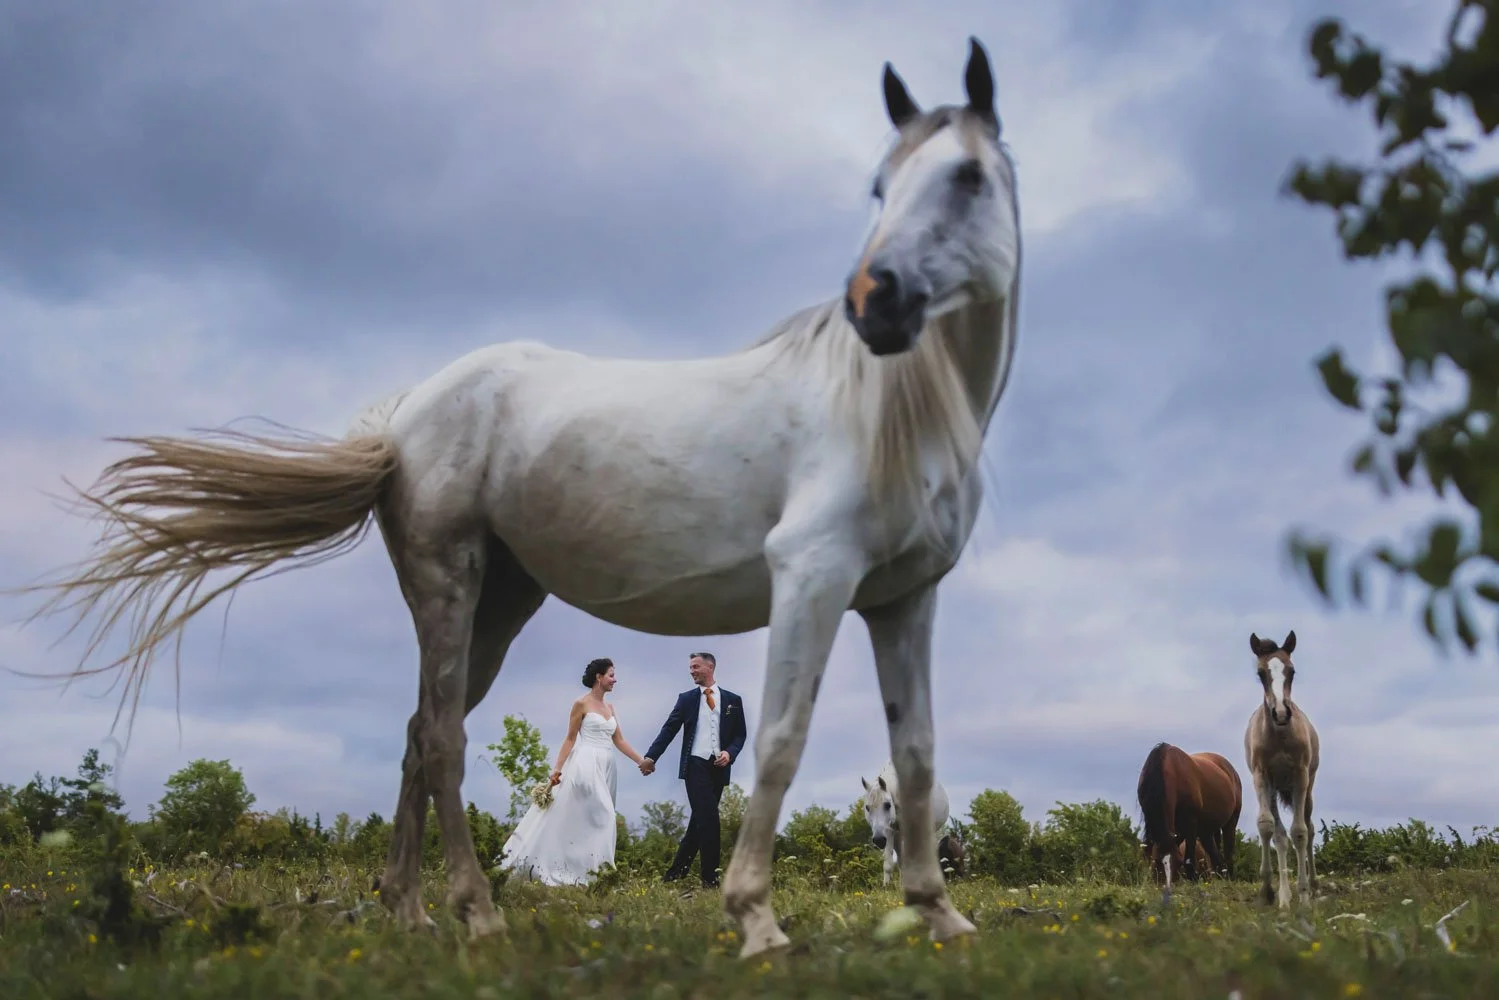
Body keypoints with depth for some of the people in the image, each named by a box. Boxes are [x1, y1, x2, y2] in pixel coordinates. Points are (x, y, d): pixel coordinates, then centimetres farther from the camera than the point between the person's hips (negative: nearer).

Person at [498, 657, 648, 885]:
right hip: (586, 765, -7)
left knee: (597, 818, 6)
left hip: (605, 768, 7)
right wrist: (558, 769, -10)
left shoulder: (609, 708, 16)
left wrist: (641, 761, 8)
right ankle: (595, 870, -11)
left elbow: (619, 741, 15)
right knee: (601, 817, -14)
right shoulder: (582, 704, -4)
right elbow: (570, 739, -4)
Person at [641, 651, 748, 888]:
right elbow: (669, 729, 4)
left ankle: (676, 872, 15)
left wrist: (730, 752, -9)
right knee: (707, 819, -12)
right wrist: (651, 756, -5)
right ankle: (710, 877, -8)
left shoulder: (732, 700, 10)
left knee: (700, 820, 6)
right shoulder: (687, 698, 9)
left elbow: (740, 734, 10)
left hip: (719, 767, 2)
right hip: (695, 764, -2)